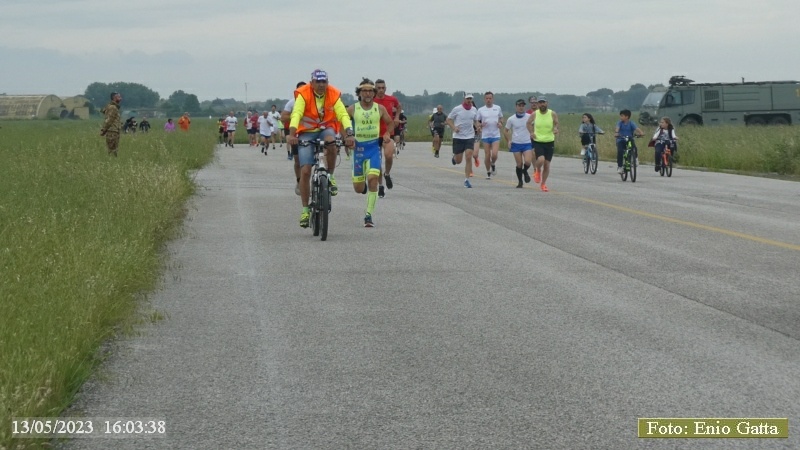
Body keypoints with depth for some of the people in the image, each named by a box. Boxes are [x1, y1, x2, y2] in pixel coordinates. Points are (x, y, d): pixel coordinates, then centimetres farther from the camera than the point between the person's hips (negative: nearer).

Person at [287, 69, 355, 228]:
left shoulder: (334, 95, -9)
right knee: (305, 171, -10)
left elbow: (343, 114, -18)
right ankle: (305, 209, 2)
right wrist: (292, 133, -44)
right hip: (307, 132, -1)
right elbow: (296, 114, -27)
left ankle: (330, 176, -12)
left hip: (325, 129, 1)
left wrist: (349, 134, -35)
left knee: (330, 141, -37)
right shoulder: (303, 94, -14)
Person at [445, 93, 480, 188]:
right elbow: (448, 120, -1)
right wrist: (454, 127, -18)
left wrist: (478, 126, -3)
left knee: (469, 158, -10)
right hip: (458, 137, -2)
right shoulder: (457, 109, -7)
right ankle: (454, 157, 42)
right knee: (458, 161, 3)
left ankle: (466, 180, -4)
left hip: (470, 137, 2)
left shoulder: (474, 110, 5)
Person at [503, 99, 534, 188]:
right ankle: (520, 182, 19)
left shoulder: (529, 117, -3)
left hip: (527, 144, -1)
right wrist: (509, 141, 3)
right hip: (516, 144, 1)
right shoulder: (511, 119, -1)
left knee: (527, 162, -17)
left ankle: (525, 171, 18)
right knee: (519, 164, 0)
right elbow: (505, 131, 10)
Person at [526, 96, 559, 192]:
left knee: (547, 164, 5)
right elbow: (529, 123, 13)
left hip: (550, 142, 1)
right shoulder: (534, 114, -4)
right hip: (538, 142, -1)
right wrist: (531, 132, -1)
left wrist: (555, 128, -14)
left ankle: (543, 183, 23)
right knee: (541, 159, -24)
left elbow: (556, 123, 9)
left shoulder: (552, 114, -5)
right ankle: (538, 171, 12)